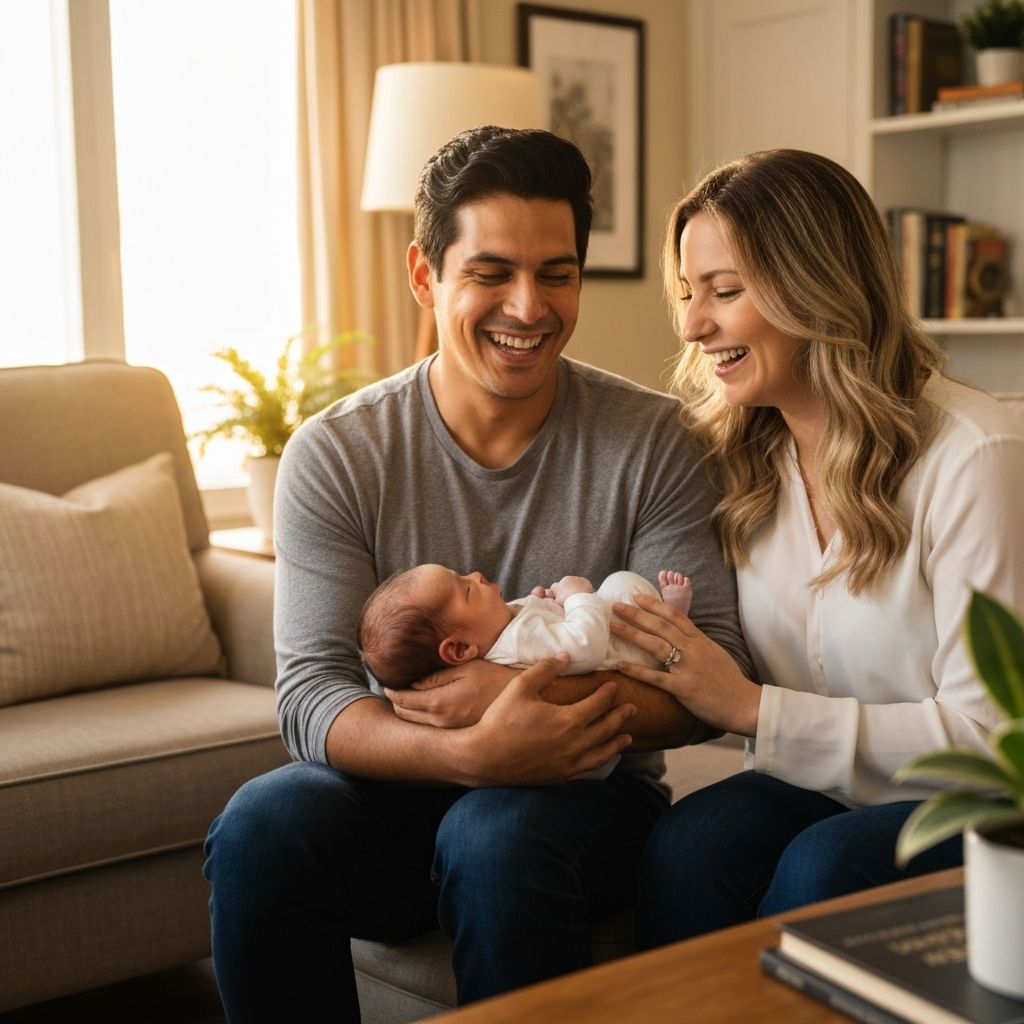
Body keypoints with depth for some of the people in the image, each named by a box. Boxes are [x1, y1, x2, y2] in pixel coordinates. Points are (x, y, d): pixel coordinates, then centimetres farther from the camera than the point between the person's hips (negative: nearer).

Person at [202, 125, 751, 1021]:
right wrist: (471, 754, -30)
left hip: (584, 792, -1)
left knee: (497, 838, -34)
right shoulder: (336, 455, -4)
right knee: (261, 826, -28)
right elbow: (310, 695, -11)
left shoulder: (652, 442, -5)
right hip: (400, 792, 2)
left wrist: (542, 694, -26)